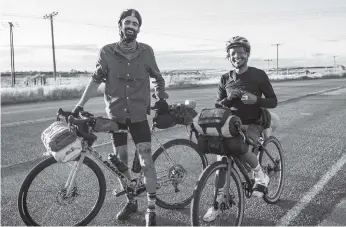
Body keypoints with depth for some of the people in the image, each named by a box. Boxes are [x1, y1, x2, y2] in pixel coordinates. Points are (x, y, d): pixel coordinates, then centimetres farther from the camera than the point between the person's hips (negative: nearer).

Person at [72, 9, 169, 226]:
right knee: (121, 160, 9)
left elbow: (158, 78, 9)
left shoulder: (146, 51, -5)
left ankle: (151, 208, 10)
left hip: (139, 114, -1)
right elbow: (96, 81, 0)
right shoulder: (107, 52, -6)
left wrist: (161, 97, 0)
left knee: (146, 161, -4)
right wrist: (80, 105, -5)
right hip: (116, 114, 1)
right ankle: (131, 201, 29)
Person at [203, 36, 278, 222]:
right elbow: (218, 105, 5)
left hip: (252, 125, -3)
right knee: (221, 159, -10)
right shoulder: (225, 79, 6)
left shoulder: (259, 75, -2)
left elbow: (273, 101, -3)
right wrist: (229, 99, -17)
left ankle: (260, 175, -2)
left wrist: (255, 99, -23)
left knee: (241, 150, -32)